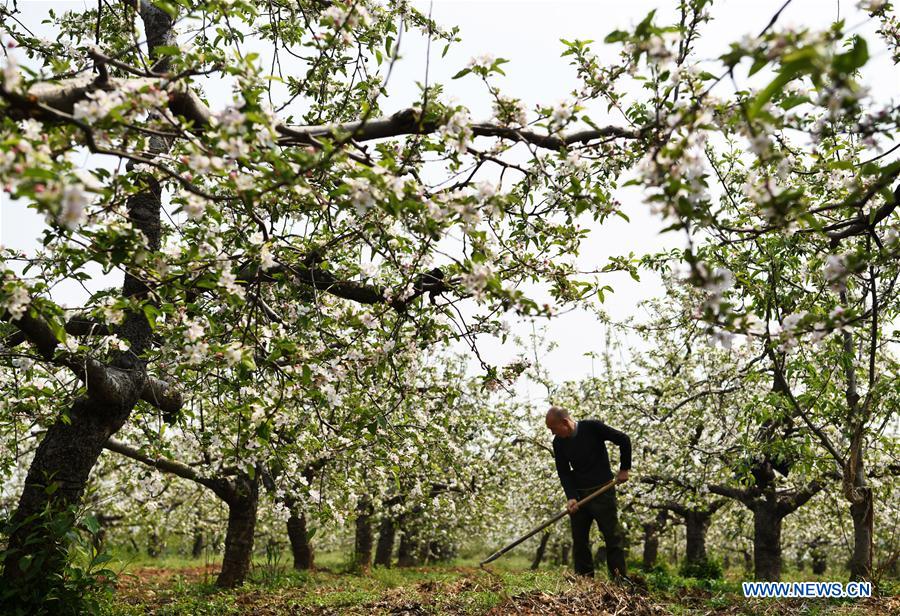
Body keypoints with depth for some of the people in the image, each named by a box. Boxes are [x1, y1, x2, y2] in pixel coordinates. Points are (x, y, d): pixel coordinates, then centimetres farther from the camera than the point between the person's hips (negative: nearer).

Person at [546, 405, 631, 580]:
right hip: (578, 495, 5)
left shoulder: (592, 427, -14)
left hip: (602, 491, -5)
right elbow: (563, 473, 1)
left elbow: (624, 440, -7)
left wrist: (624, 469, -4)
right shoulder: (558, 442, 0)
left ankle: (619, 580, 2)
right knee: (579, 539, 6)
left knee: (613, 536, -3)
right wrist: (571, 497, -13)